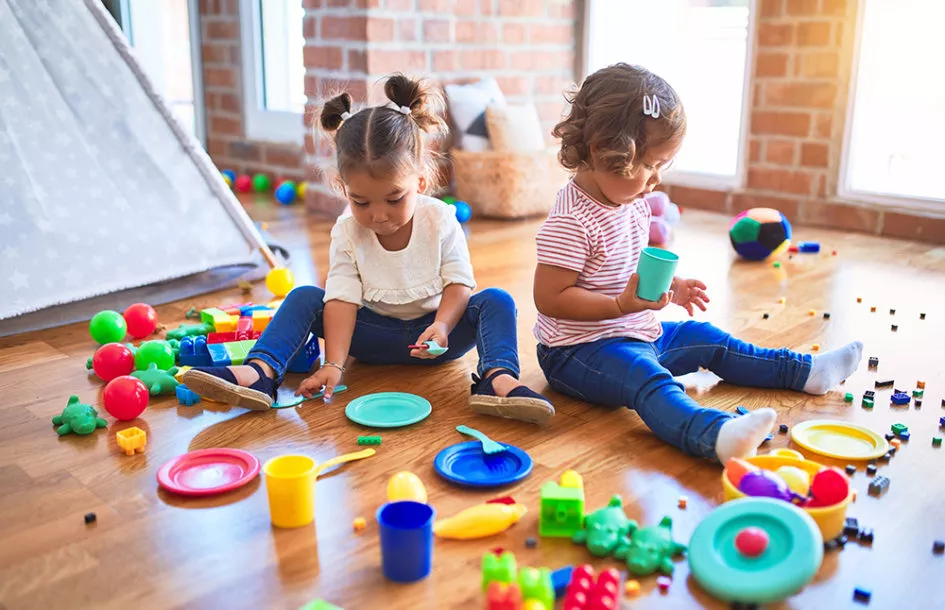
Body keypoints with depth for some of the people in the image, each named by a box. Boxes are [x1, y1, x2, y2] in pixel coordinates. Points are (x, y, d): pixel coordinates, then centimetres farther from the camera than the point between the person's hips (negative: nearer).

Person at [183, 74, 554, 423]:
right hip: (373, 334, 1)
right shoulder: (347, 233, -10)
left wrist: (441, 326, -34)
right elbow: (342, 300, -18)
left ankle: (498, 378, -46)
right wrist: (334, 365, -29)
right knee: (304, 298, -15)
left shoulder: (440, 221, -13)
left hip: (431, 331, -1)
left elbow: (458, 283, -13)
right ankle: (261, 372, -31)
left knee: (496, 301, -25)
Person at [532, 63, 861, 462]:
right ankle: (717, 436, -62)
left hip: (637, 333, 10)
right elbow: (549, 298, -25)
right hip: (579, 350, -10)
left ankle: (806, 371, 28)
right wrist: (622, 305, -30)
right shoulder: (571, 221, -23)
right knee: (648, 380, -36)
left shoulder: (635, 202, 7)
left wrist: (669, 287, 5)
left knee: (708, 339, 15)